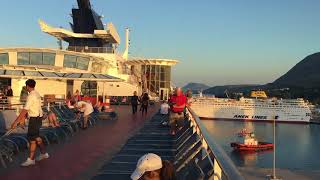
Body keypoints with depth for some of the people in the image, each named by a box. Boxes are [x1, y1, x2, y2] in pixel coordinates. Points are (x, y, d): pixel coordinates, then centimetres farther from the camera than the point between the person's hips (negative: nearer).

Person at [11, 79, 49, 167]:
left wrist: (15, 122, -24)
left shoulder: (31, 96, -19)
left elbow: (24, 110, -24)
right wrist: (23, 118, 22)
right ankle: (43, 153, 29)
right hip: (38, 118, 9)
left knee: (32, 139, -2)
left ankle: (31, 159, 5)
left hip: (34, 119, -9)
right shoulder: (37, 94, 10)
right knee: (36, 137, 19)